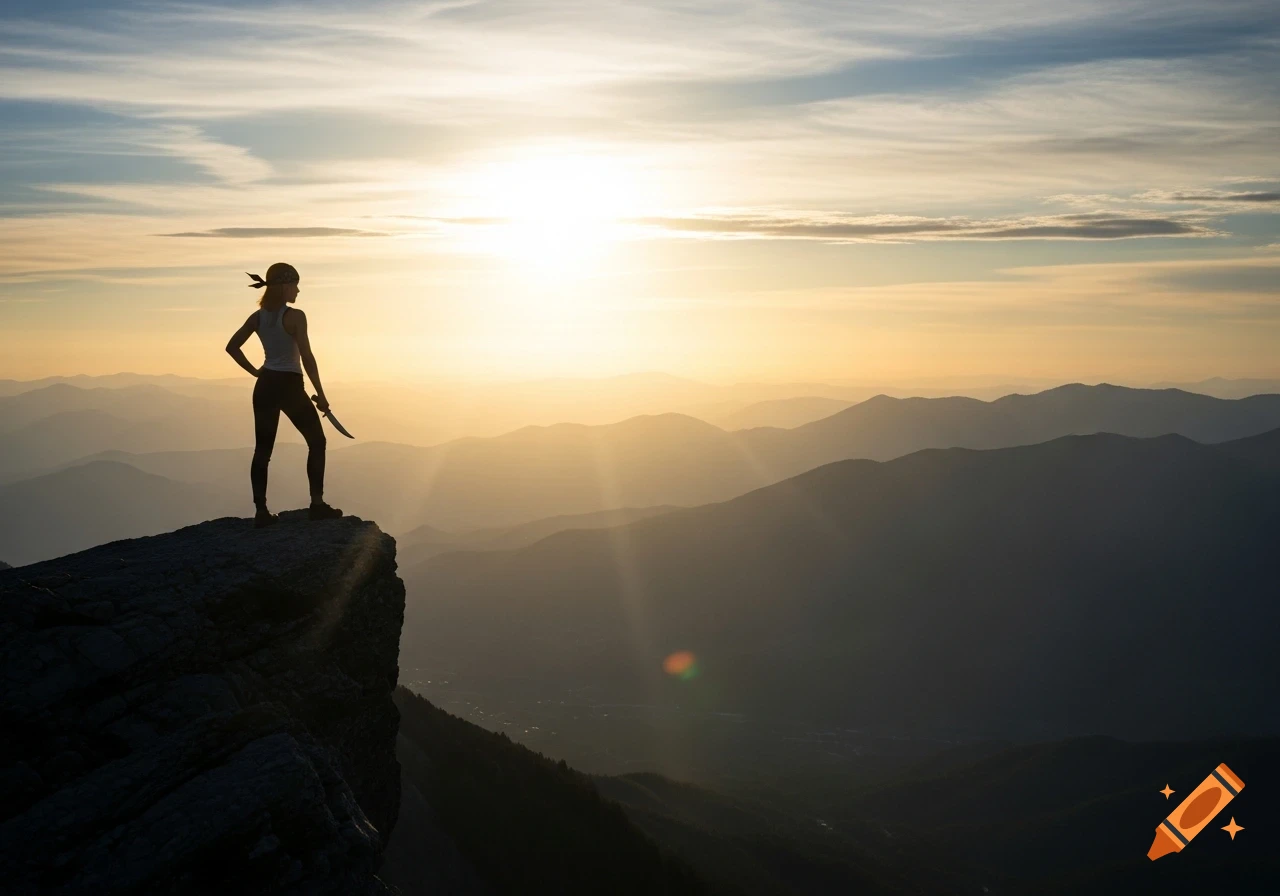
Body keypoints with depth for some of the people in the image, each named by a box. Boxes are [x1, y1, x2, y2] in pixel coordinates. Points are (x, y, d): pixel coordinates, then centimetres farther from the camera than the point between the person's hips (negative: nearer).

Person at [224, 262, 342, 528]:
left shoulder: (258, 317, 5)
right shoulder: (295, 316, -15)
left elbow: (232, 347, 10)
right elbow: (307, 358, -17)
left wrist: (255, 371, 14)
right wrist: (320, 394, -11)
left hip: (265, 386, 6)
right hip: (290, 386, -6)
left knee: (263, 449, 9)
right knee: (317, 442, 10)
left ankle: (261, 512, 7)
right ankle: (317, 504, 6)